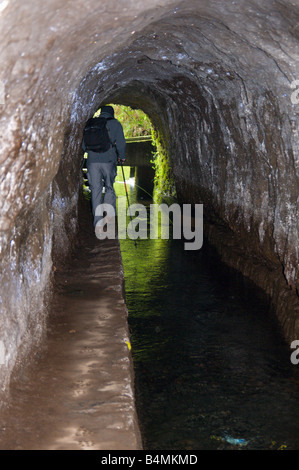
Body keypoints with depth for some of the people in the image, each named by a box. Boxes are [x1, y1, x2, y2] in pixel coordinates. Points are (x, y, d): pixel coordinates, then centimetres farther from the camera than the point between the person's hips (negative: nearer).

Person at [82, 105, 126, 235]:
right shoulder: (115, 123, 4)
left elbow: (84, 144, 14)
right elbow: (121, 143, -1)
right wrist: (121, 157, 13)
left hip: (92, 161, 2)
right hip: (109, 161, -2)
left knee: (96, 190, 2)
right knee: (109, 188, 16)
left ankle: (98, 222, -7)